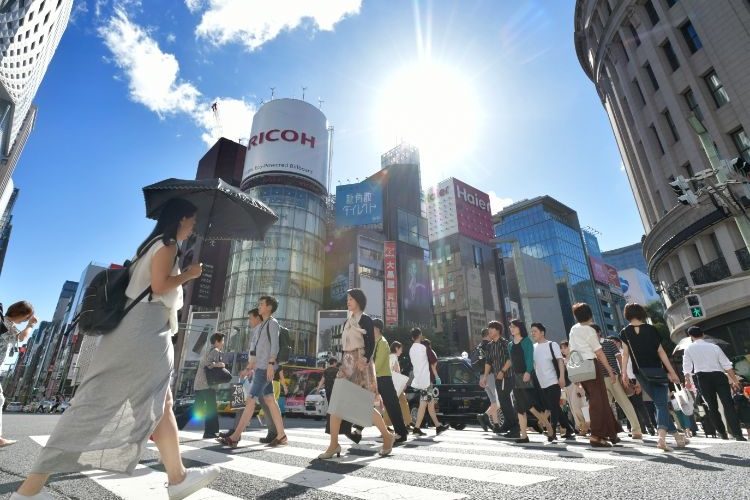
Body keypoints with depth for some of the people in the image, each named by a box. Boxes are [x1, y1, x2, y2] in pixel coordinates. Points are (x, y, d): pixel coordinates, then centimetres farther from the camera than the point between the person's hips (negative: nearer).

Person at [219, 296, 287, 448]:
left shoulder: (272, 323, -4)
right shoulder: (262, 326, 23)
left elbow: (274, 345, -15)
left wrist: (270, 364, -22)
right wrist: (249, 366, 20)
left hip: (265, 367, -9)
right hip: (260, 367, 9)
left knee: (251, 400, -8)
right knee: (270, 400, 6)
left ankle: (235, 437, -4)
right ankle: (281, 435, 7)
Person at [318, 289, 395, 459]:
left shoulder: (365, 319, -5)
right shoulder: (348, 322, 17)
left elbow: (371, 344, -13)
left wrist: (364, 360, -24)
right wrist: (343, 363, 16)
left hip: (361, 364, -8)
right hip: (347, 363, 8)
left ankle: (387, 437, 17)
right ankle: (334, 445, 5)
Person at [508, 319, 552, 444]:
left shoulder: (527, 341, -2)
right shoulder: (510, 345, 14)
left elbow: (529, 357, -12)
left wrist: (528, 372, -26)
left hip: (527, 376, -6)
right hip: (516, 377, 6)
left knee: (531, 405, -7)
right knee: (520, 407, 4)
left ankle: (548, 427, 15)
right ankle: (523, 435, 8)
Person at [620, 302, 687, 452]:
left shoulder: (625, 332, 0)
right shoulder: (651, 329, -1)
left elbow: (625, 353, -5)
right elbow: (660, 351, -3)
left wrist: (624, 373, -1)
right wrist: (672, 372, 2)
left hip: (640, 373, 1)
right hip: (657, 370, -1)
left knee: (659, 403, 16)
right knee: (661, 404, 1)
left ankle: (676, 435, 19)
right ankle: (661, 436, -14)